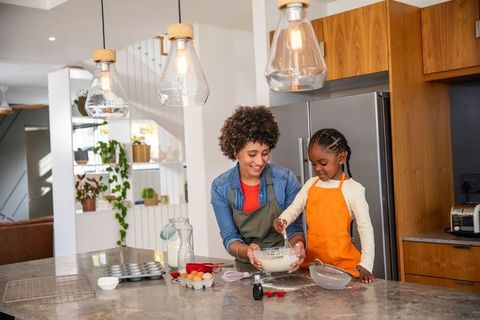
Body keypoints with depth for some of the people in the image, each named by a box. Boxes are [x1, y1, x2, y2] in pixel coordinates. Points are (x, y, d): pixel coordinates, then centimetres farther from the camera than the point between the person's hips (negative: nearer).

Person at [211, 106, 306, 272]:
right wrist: (246, 251, -24)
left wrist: (297, 245, -23)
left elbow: (294, 229, -1)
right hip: (246, 268, 1)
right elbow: (230, 238, -3)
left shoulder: (286, 179, -8)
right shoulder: (220, 187, -5)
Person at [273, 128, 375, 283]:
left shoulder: (353, 189, -8)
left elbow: (365, 228, -11)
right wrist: (281, 220, -17)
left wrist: (365, 265, -20)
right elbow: (293, 209, 6)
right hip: (312, 261, 4)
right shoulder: (311, 184, 7)